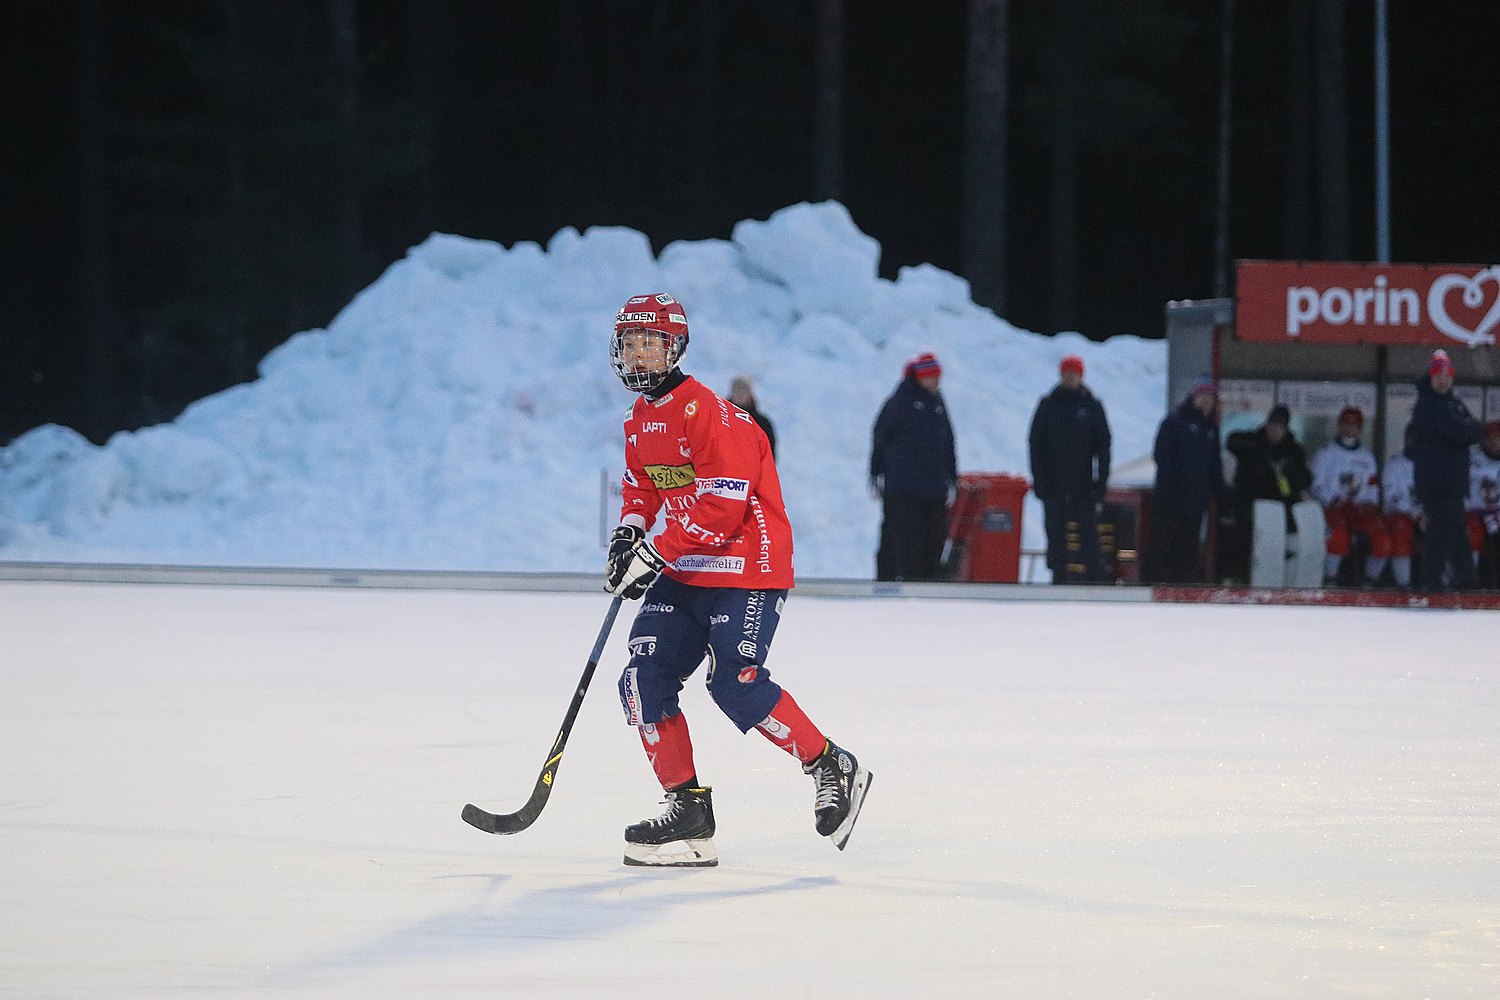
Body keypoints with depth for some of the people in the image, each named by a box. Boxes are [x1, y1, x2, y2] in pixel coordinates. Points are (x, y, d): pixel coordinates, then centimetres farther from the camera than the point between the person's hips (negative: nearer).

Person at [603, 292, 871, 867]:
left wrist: (654, 553, -23)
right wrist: (629, 532, 4)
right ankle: (688, 807, 1)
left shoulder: (706, 412, -18)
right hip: (685, 575, 9)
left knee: (735, 684, -19)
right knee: (644, 680, -3)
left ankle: (833, 770, -2)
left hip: (747, 567, -9)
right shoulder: (639, 422, 11)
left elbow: (724, 502, -24)